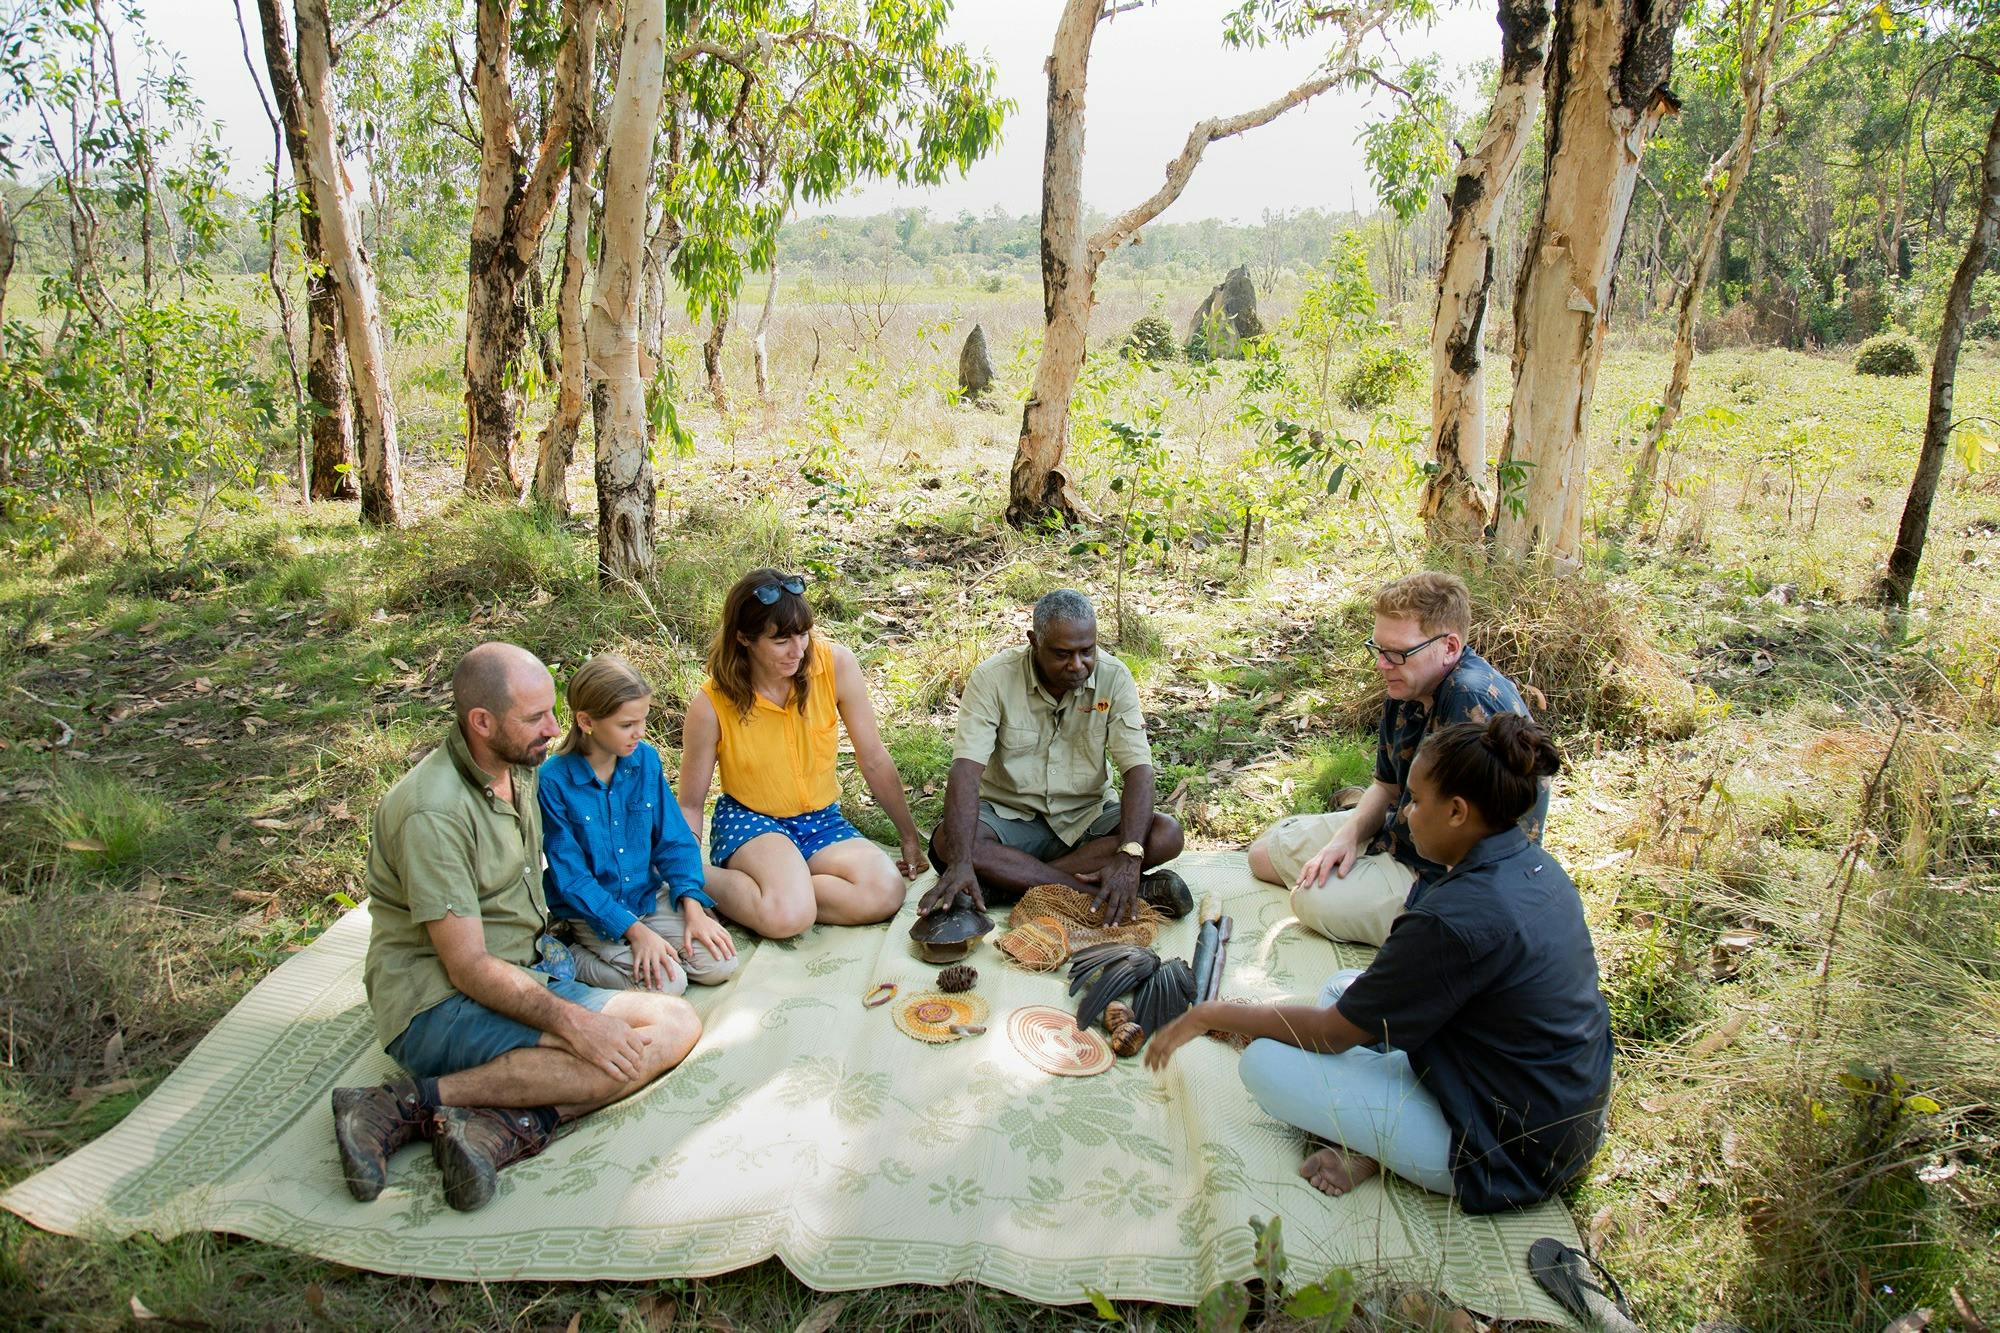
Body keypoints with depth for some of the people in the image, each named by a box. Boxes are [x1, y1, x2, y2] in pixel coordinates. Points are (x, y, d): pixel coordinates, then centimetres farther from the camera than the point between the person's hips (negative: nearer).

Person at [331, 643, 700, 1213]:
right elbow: (469, 968, -20)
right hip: (437, 1004, -8)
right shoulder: (433, 812, -19)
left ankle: (505, 1126, -23)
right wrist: (571, 1020, -30)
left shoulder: (521, 770, 8)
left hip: (519, 980, 8)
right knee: (626, 1056, -26)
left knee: (678, 1022, -10)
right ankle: (409, 1103, -18)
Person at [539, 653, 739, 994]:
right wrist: (634, 930, -23)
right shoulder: (554, 781, -18)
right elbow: (571, 877, -16)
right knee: (666, 983, -21)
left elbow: (674, 839, 1)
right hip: (592, 911, -5)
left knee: (720, 965, -7)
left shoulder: (646, 759, -4)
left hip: (647, 896, 5)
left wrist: (693, 909, -11)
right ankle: (569, 960, 0)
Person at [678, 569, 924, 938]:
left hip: (823, 821, 3)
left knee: (887, 893, -26)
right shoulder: (711, 705, -17)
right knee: (787, 915, -34)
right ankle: (710, 881, -5)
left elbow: (875, 761, -5)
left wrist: (910, 836, 2)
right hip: (748, 821, -3)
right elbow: (690, 805, -4)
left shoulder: (836, 665, -15)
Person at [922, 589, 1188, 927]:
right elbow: (966, 769, -24)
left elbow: (1138, 769, -16)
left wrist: (1129, 856, -34)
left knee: (1167, 835, -25)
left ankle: (1004, 884, -27)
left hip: (1088, 816, 2)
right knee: (946, 842, -32)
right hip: (1009, 816, -1)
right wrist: (961, 861, -39)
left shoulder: (1113, 677, -11)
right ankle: (1125, 892, -33)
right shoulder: (993, 677, -15)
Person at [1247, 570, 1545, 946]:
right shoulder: (1405, 689, -2)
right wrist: (1350, 834, -10)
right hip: (1399, 833, 9)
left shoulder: (1475, 699, -31)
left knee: (1312, 899, -24)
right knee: (1266, 850, 13)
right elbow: (1388, 785, 9)